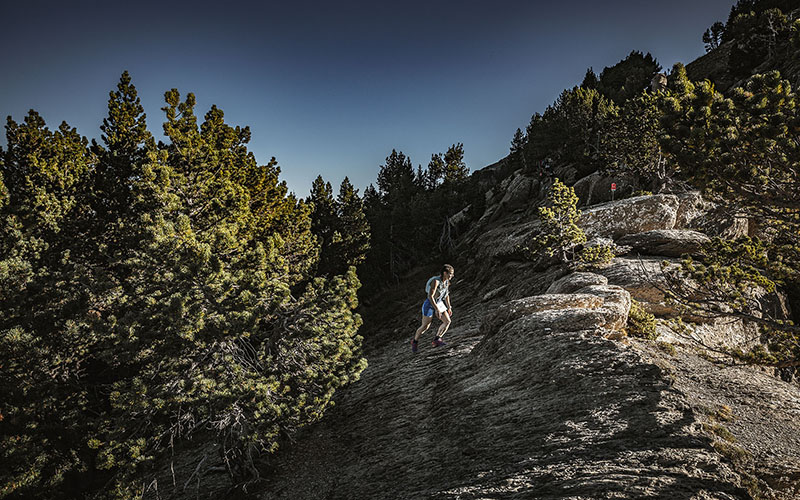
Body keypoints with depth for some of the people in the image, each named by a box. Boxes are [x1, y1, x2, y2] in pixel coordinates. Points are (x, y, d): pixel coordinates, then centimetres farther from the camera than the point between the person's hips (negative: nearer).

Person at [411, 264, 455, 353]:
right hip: (429, 305, -7)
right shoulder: (436, 281, -27)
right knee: (425, 327, 1)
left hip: (439, 303, 7)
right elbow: (430, 296, -31)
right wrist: (437, 309, -31)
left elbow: (446, 294, 13)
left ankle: (436, 340, 2)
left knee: (447, 321, -9)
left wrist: (449, 307, 13)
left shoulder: (447, 281, -2)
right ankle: (415, 341, 27)